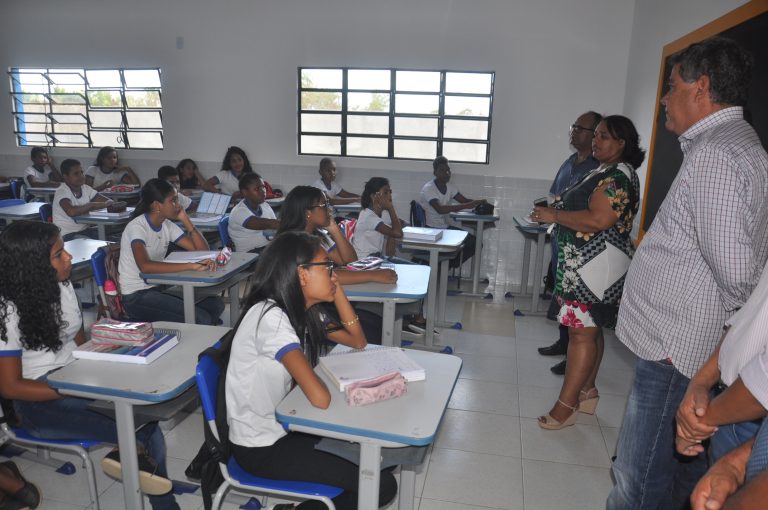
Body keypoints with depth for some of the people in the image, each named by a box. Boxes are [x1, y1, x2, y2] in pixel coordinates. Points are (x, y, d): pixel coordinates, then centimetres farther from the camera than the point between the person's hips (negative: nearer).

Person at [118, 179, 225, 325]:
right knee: (201, 319, -22)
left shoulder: (167, 225, 5)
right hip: (136, 297, -8)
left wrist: (185, 219, -7)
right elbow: (145, 266, -36)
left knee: (215, 304, -9)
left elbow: (203, 250, 2)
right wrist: (191, 266, -42)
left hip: (159, 288, 8)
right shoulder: (137, 227, -18)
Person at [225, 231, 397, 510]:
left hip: (284, 426, 9)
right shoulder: (270, 316, -27)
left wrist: (336, 290, -3)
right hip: (260, 447, -9)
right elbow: (320, 398, -34)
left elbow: (358, 342, 6)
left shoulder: (303, 310, 1)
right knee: (381, 485, -9)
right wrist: (312, 375, -11)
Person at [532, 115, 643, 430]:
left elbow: (598, 220, -25)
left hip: (596, 265, -11)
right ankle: (587, 392, 27)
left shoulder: (617, 176, -14)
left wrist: (554, 215, -16)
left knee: (583, 332, -8)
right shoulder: (605, 172, 19)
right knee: (589, 330, 16)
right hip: (586, 263, 11)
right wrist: (555, 212, 11)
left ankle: (566, 406, -2)